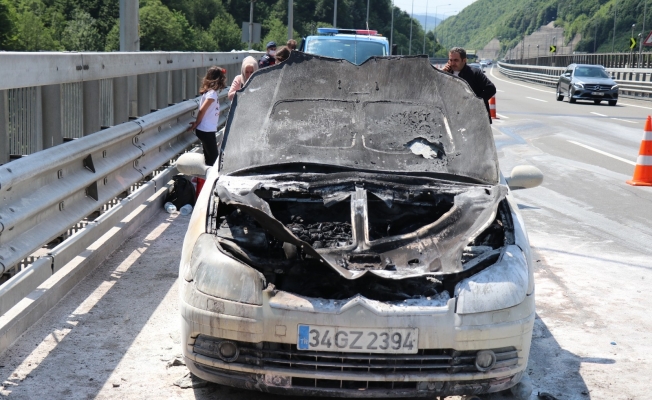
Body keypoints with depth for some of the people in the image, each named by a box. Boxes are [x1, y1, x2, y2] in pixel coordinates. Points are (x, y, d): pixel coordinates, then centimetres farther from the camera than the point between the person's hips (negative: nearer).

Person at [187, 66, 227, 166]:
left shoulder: (209, 91, 10)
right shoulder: (212, 93, -17)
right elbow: (202, 110, -20)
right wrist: (196, 124, -10)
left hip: (207, 130, 9)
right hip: (206, 130, -9)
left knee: (209, 156, 14)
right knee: (213, 156, -3)